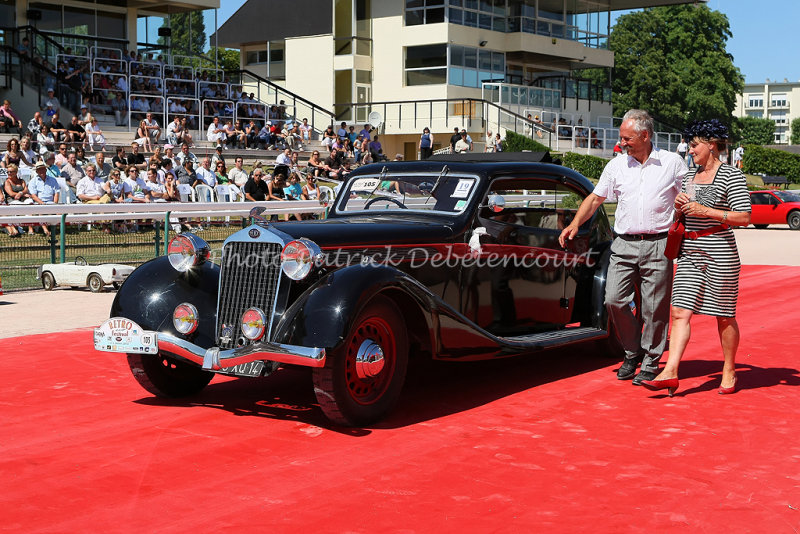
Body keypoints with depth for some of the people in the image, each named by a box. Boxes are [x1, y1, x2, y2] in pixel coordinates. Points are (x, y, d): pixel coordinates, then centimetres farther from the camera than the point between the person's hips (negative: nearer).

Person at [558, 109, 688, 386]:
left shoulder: (673, 163, 4)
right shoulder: (617, 165, 11)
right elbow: (595, 197, 14)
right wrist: (575, 224, 1)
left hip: (658, 245, -3)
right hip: (624, 244, 3)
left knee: (655, 307, -1)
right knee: (614, 300, -6)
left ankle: (650, 362, 13)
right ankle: (632, 353, 15)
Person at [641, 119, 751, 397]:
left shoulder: (732, 175, -6)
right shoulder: (689, 175, 15)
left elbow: (744, 217, -12)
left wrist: (706, 211, -17)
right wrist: (677, 204, 3)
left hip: (719, 252, -6)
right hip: (689, 252, 6)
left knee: (724, 315, 5)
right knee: (680, 312, -5)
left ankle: (729, 372, 19)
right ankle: (670, 373, -10)